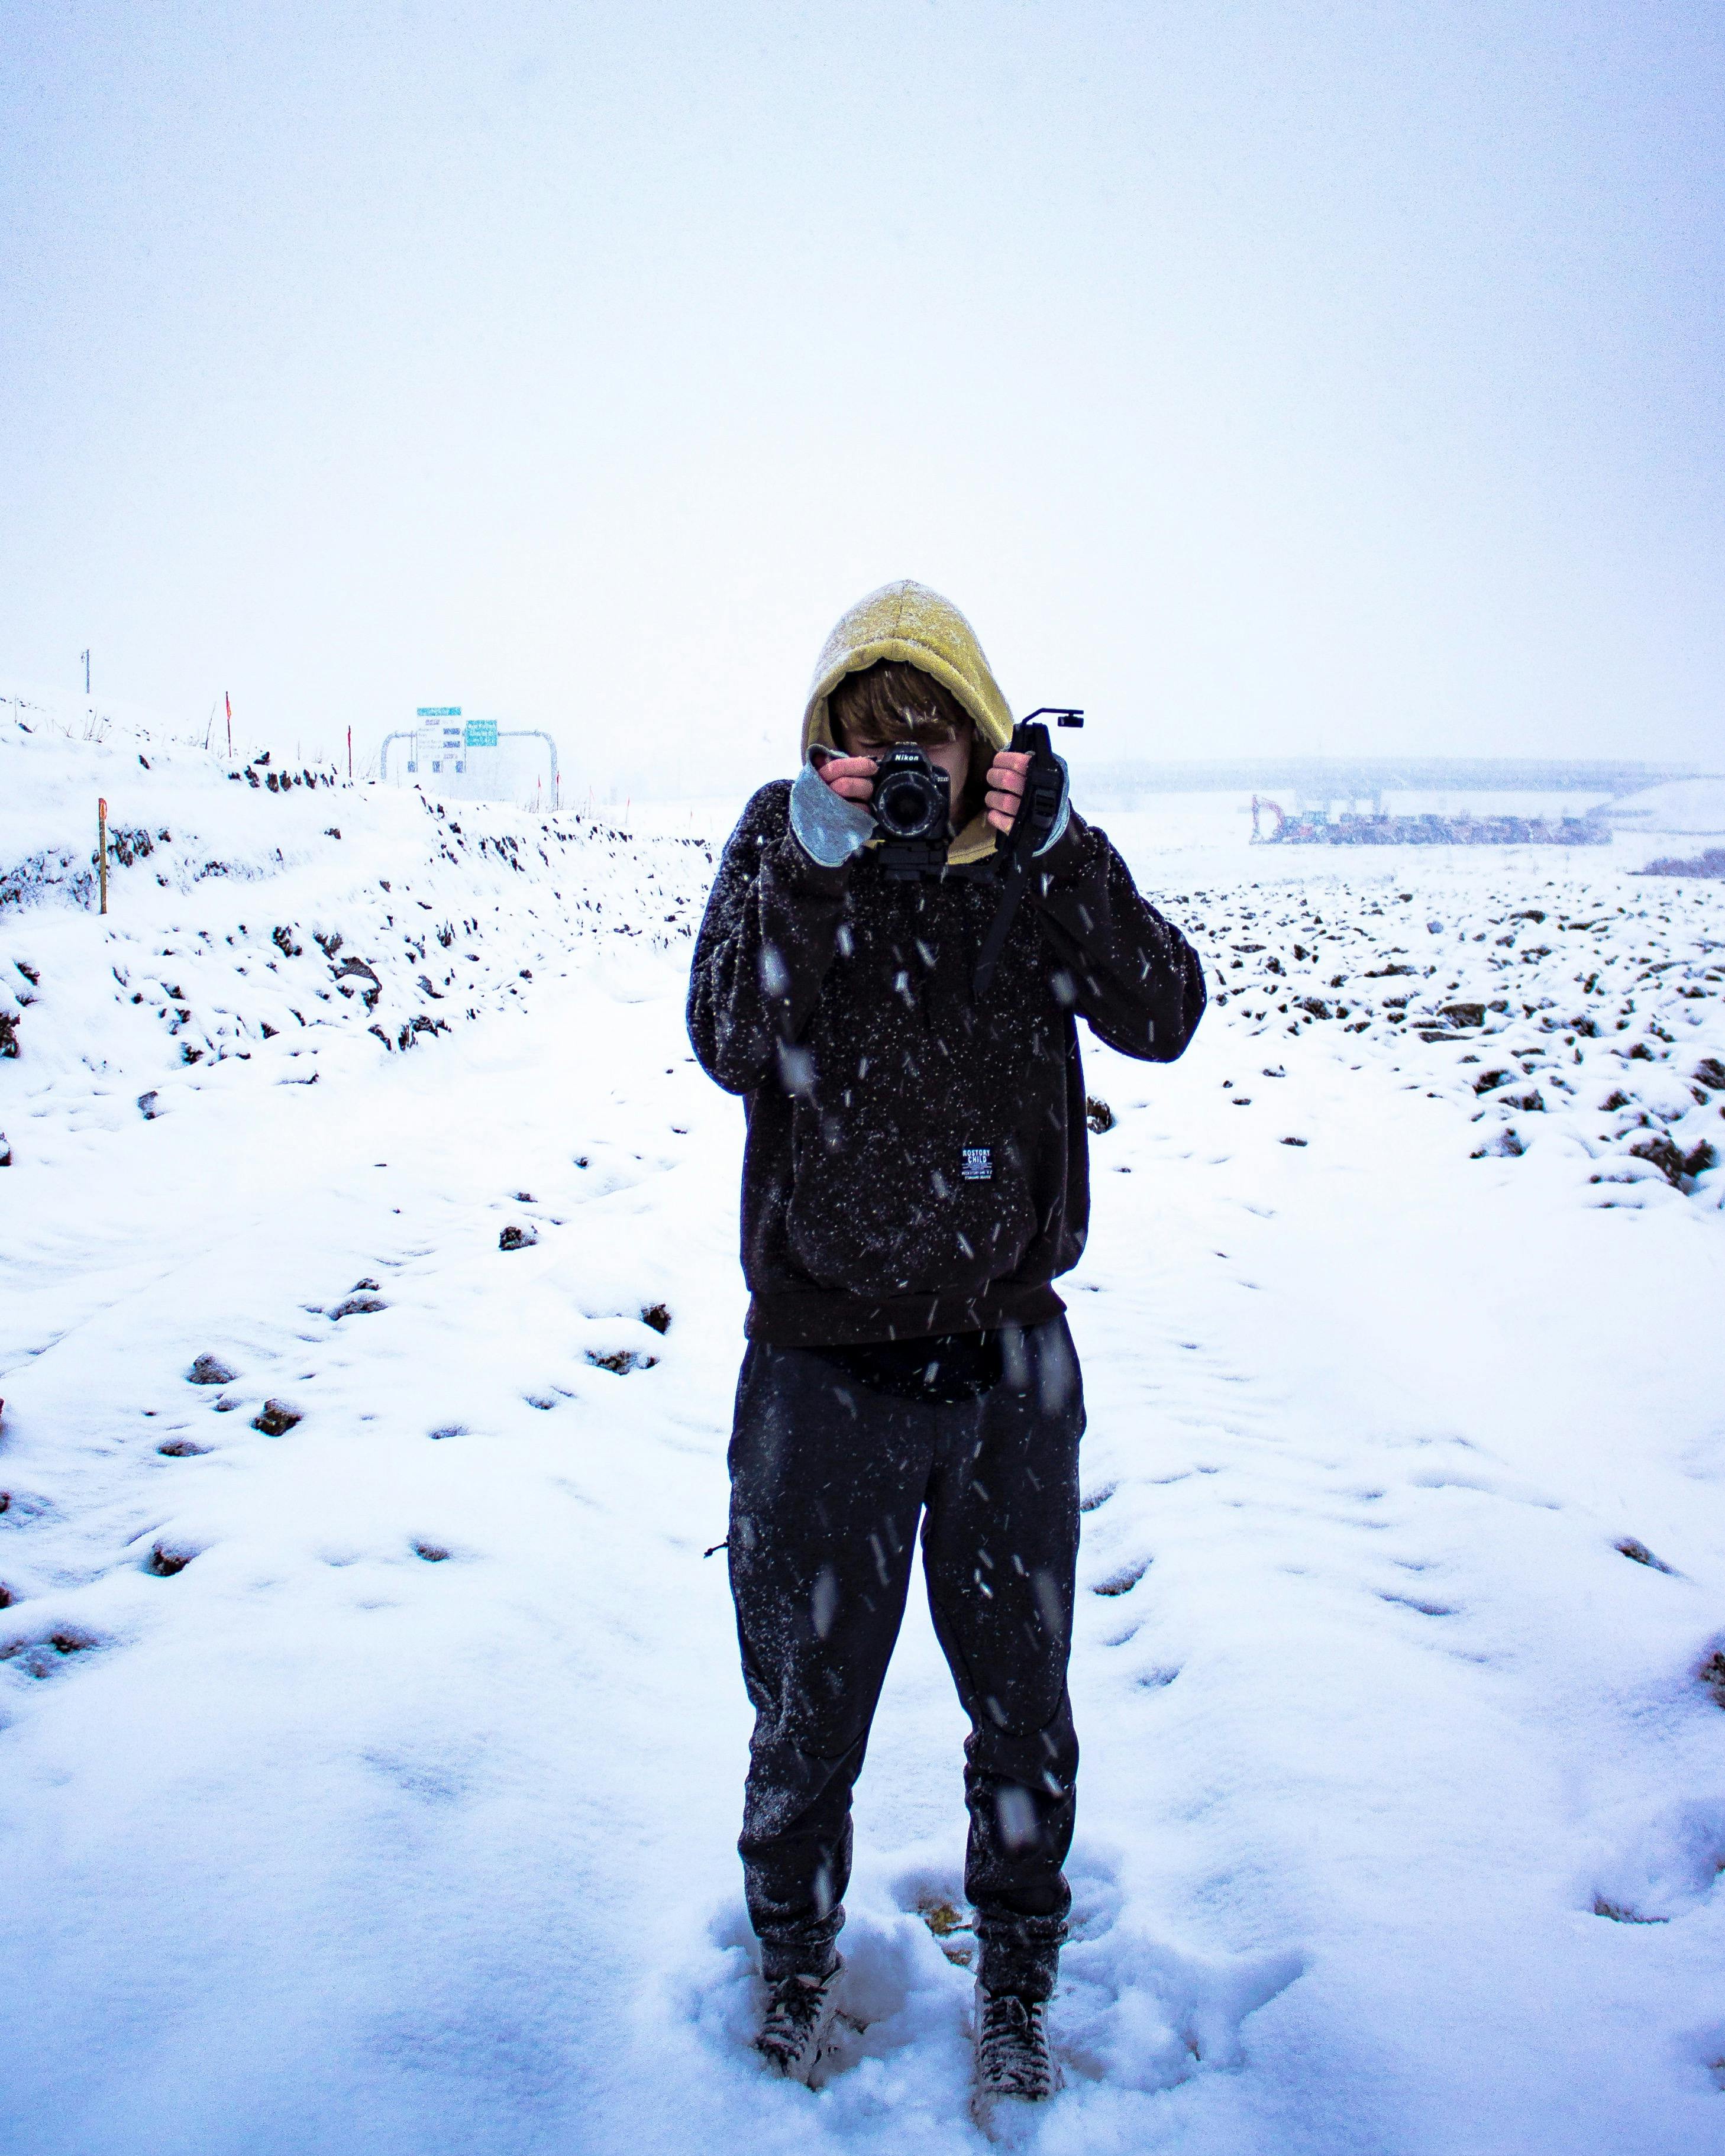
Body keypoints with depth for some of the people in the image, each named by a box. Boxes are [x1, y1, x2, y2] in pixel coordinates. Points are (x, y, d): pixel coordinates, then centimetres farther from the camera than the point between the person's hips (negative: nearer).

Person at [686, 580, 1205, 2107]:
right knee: (809, 1706, 16)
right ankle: (797, 1958, 46)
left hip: (1011, 1362, 2)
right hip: (826, 1369, -1)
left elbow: (1160, 1018, -14)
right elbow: (734, 1047, -18)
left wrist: (1061, 858, -24)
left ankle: (1016, 1980, 45)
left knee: (1023, 1707, 19)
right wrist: (810, 870, -28)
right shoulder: (782, 841, -5)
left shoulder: (1039, 851, -1)